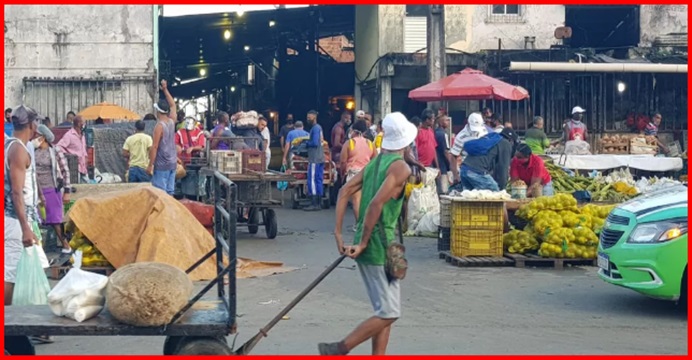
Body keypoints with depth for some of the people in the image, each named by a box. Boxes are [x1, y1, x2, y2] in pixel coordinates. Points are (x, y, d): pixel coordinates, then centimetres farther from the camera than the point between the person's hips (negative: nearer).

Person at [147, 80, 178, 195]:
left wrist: (150, 165, -11)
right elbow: (173, 105, 23)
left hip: (161, 165, -7)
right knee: (170, 192, 9)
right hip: (172, 164, 7)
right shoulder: (172, 122, 6)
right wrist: (165, 90, 27)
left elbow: (154, 147, -15)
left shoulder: (159, 126, -14)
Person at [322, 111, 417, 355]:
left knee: (383, 310, 15)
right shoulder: (400, 167, -11)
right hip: (381, 245, -9)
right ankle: (338, 351, -5)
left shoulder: (375, 163, 13)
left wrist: (338, 233, 5)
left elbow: (345, 191, 8)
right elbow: (376, 203, -22)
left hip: (368, 244, 9)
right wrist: (363, 242, -16)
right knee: (389, 313, -3)